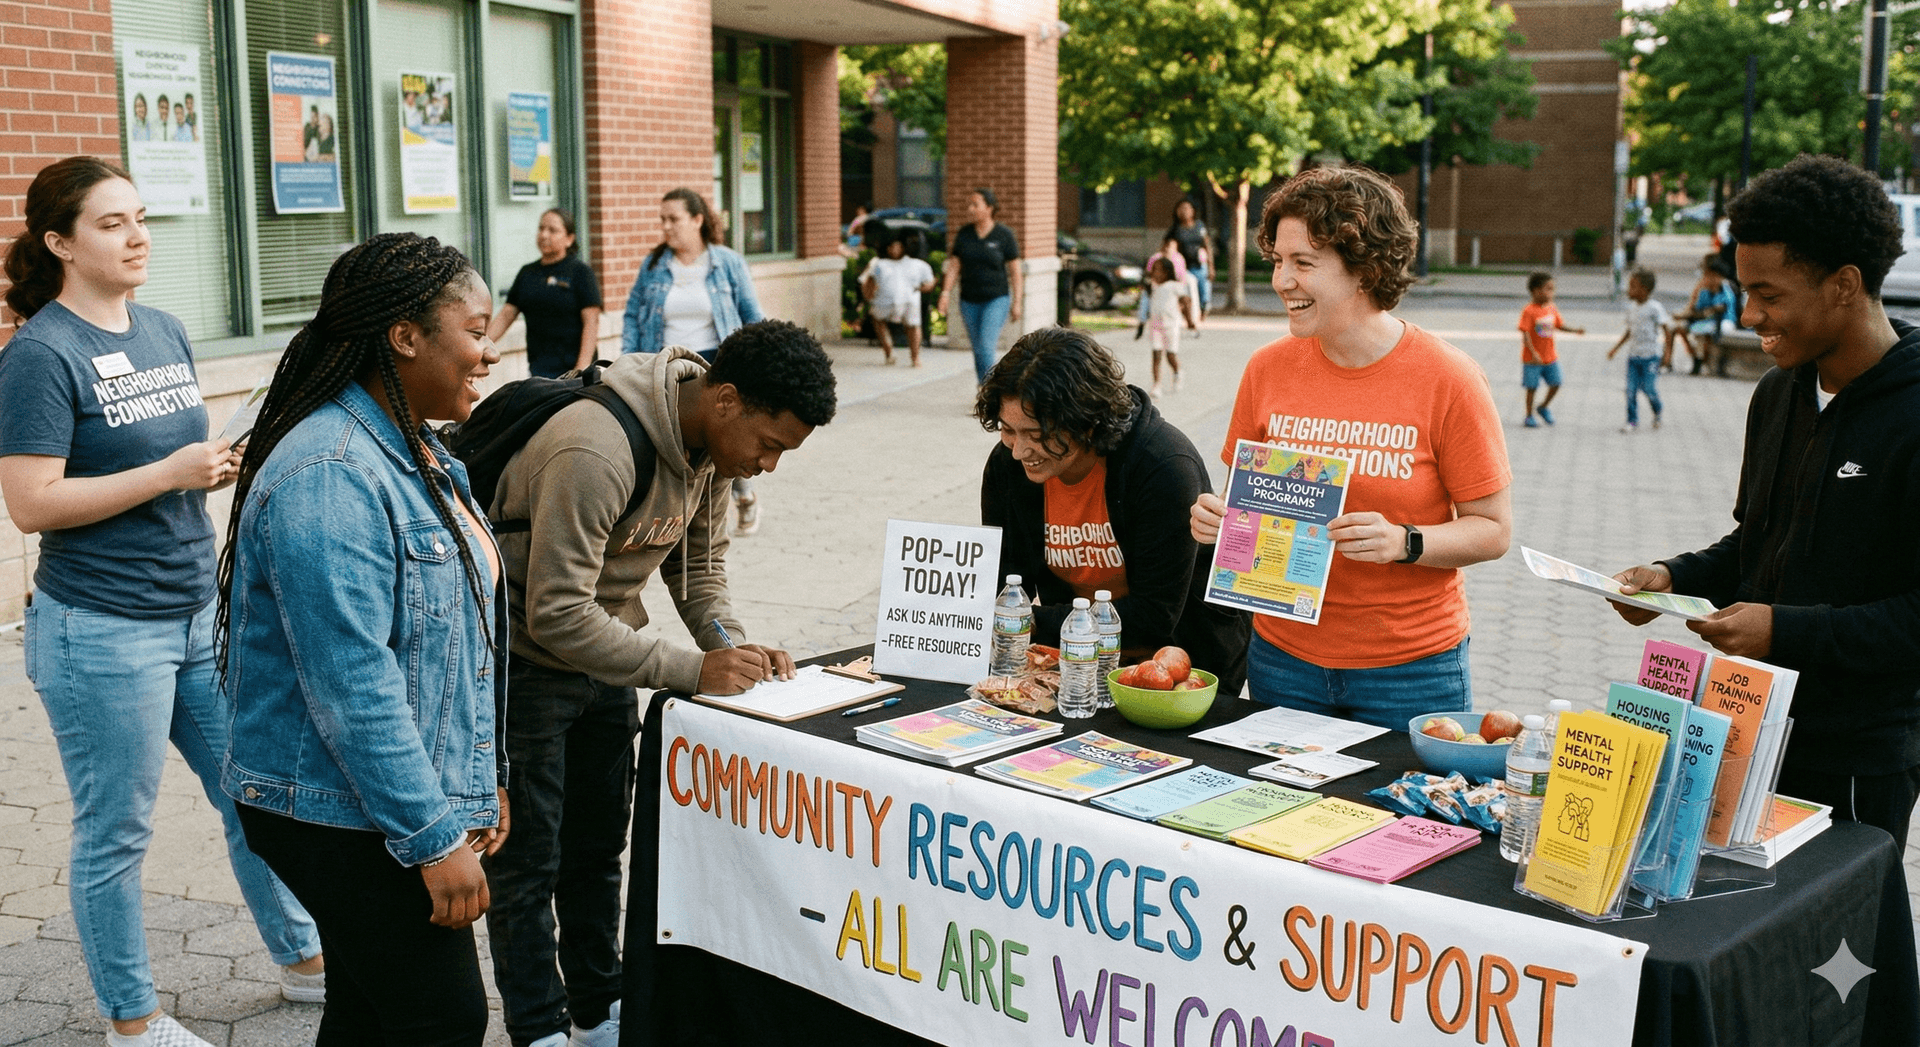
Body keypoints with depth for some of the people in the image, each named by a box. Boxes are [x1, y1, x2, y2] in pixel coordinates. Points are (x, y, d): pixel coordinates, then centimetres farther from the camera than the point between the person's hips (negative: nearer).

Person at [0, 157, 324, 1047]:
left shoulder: (166, 333, 8)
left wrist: (223, 464, -1)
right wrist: (171, 472, -22)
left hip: (200, 615, 7)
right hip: (103, 632, -7)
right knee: (116, 834, 7)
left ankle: (302, 961, 33)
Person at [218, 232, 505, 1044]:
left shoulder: (414, 453, 11)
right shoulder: (330, 476, -22)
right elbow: (352, 687, -25)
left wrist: (477, 785, 20)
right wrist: (435, 837, -22)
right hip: (345, 818, -9)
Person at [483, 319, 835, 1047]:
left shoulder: (712, 445, -8)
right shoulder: (594, 453, -35)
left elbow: (700, 560, 7)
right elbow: (557, 616, -34)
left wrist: (732, 645, -11)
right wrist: (693, 670, -32)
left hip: (605, 656, 8)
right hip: (526, 665, -8)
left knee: (598, 848, 18)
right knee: (528, 862, 4)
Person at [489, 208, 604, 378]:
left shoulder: (580, 272, -1)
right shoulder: (527, 273, 14)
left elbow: (591, 322, -7)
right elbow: (506, 315, 13)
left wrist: (582, 368, -16)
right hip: (538, 369, 5)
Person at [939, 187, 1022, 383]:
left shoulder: (1004, 235, -4)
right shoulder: (963, 234, 6)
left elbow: (1015, 271, -2)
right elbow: (954, 266, 6)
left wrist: (1016, 303, -5)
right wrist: (946, 292, -7)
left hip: (996, 299, -4)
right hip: (969, 300, 4)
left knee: (986, 346, -16)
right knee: (978, 350, 8)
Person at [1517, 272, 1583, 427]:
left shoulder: (1552, 308, 4)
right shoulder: (1529, 311, -17)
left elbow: (1560, 325, 14)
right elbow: (1525, 333, -20)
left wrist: (1576, 330, -2)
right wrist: (1533, 353, -26)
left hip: (1550, 357, 6)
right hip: (1533, 359, -6)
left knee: (1555, 383, 5)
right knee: (1532, 387, 2)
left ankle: (1544, 407, 30)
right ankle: (1529, 417, 15)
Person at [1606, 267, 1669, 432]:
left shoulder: (1654, 308, -11)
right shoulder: (1631, 307, 8)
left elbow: (1666, 327, -11)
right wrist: (1615, 348, 19)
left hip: (1650, 356, -5)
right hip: (1633, 355, 5)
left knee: (1650, 388, -4)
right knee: (1631, 390, -1)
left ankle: (1657, 414, 24)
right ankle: (1632, 422, 5)